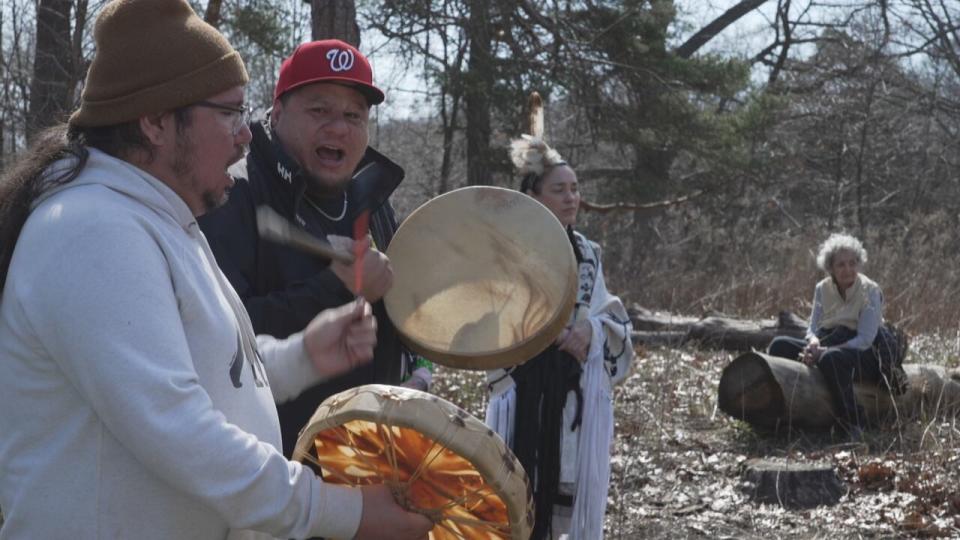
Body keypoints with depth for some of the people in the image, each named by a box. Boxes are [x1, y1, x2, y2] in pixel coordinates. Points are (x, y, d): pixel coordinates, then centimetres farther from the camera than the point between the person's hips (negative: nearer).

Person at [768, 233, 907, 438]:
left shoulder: (869, 290, -11)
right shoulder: (822, 289, 5)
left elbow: (865, 340, -18)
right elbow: (813, 327, 5)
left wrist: (823, 351, -27)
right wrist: (814, 342, -21)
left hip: (866, 355, -6)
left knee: (831, 358, -40)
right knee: (779, 345, -13)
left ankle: (854, 424, -31)